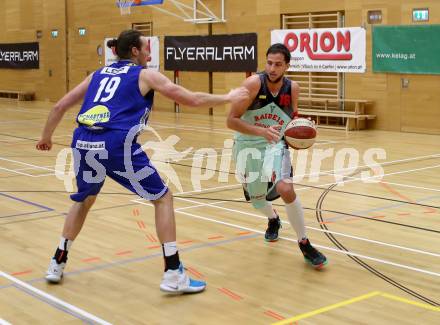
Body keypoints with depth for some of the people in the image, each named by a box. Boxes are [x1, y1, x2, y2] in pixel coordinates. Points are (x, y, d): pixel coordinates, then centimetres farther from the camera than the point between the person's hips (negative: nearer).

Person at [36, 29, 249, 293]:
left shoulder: (98, 74, 25)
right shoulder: (145, 75, 12)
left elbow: (60, 106, 25)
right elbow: (193, 100, 10)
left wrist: (46, 137, 41)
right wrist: (229, 97, 25)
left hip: (83, 143, 5)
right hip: (117, 145, -5)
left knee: (84, 200, 31)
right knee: (163, 197, 10)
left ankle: (57, 264, 35)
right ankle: (173, 274, 7)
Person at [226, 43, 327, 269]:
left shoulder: (292, 88, -9)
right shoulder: (253, 83, -21)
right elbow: (231, 120, -22)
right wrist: (262, 131, -35)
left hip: (275, 145, 0)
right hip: (248, 145, 0)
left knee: (285, 188, -26)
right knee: (256, 198, 16)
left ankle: (305, 244, -9)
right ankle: (273, 219, 54)